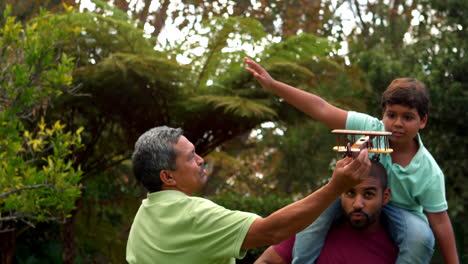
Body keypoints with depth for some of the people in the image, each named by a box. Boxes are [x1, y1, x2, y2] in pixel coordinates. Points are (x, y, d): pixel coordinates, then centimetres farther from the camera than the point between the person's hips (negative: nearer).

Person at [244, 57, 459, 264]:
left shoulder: (429, 173, -22)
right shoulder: (370, 129, -20)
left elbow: (439, 222, -15)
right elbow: (321, 109, -23)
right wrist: (273, 85, -28)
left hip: (399, 213, -2)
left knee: (421, 236, -32)